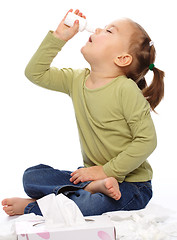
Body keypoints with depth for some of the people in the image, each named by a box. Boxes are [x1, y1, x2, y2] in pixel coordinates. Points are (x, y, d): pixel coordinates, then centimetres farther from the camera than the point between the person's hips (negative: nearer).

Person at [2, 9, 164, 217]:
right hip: (91, 174, 7)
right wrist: (58, 36, 0)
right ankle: (92, 187, -18)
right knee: (31, 176, -2)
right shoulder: (77, 80, 2)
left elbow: (146, 140, -19)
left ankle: (31, 207, -9)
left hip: (130, 182, -7)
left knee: (84, 206, -35)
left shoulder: (126, 90, -18)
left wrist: (106, 171, -18)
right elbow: (35, 72, 9)